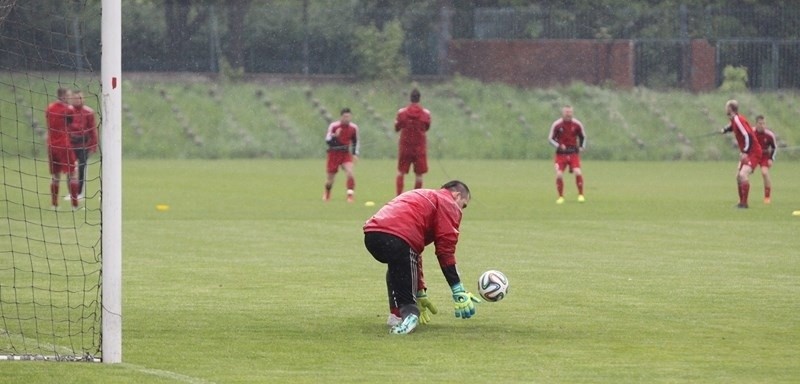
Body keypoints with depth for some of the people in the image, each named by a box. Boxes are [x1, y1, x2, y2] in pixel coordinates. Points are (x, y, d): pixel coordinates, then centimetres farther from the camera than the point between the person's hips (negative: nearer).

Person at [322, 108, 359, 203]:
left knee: (350, 173, -22)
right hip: (334, 153, -2)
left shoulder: (354, 128, -2)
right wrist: (334, 136, -34)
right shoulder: (333, 126, -12)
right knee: (330, 178, 7)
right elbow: (327, 140, -15)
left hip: (346, 154, 2)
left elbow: (355, 142, 13)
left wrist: (355, 154, 5)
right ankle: (326, 194, 36)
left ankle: (350, 195, -17)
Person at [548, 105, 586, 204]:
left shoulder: (577, 124, 0)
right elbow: (550, 138, 0)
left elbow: (583, 136, 16)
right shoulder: (556, 124, -5)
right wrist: (559, 146, -17)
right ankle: (561, 197, 6)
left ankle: (581, 195, -1)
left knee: (578, 172, -17)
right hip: (561, 153, 0)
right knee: (559, 174, -11)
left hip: (573, 152, 0)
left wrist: (581, 147, 0)